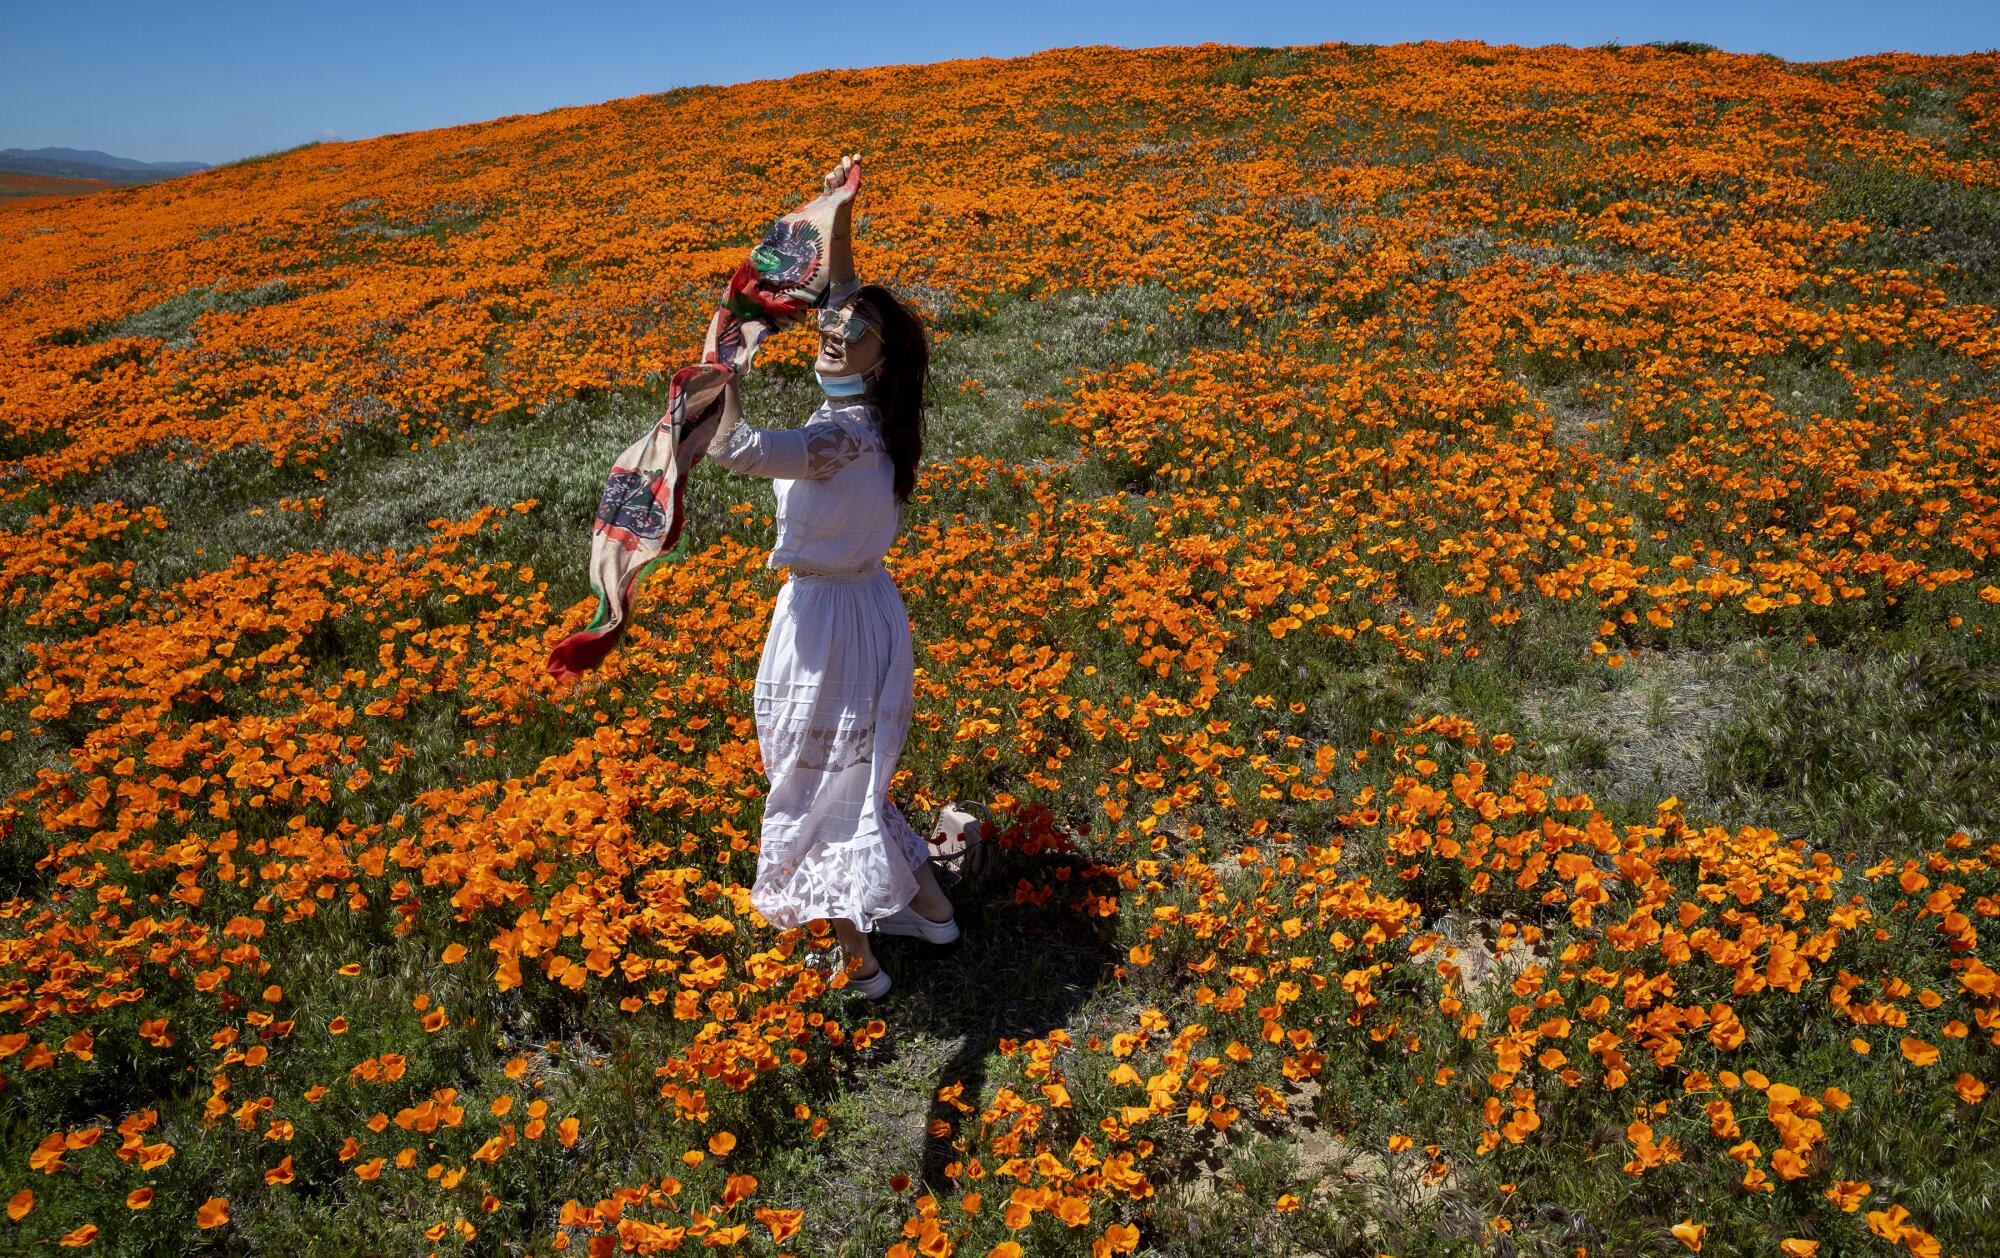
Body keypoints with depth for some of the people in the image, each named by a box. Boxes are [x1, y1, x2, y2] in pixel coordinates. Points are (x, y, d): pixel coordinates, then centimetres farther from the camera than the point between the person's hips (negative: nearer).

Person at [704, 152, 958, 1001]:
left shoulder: (844, 436, -24)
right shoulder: (868, 418, 0)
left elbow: (732, 450, -39)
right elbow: (846, 295, 10)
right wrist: (838, 217, 5)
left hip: (828, 620, -9)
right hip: (863, 606, 9)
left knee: (816, 788, 7)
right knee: (851, 775, 24)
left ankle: (856, 959, 20)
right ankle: (928, 905, 37)